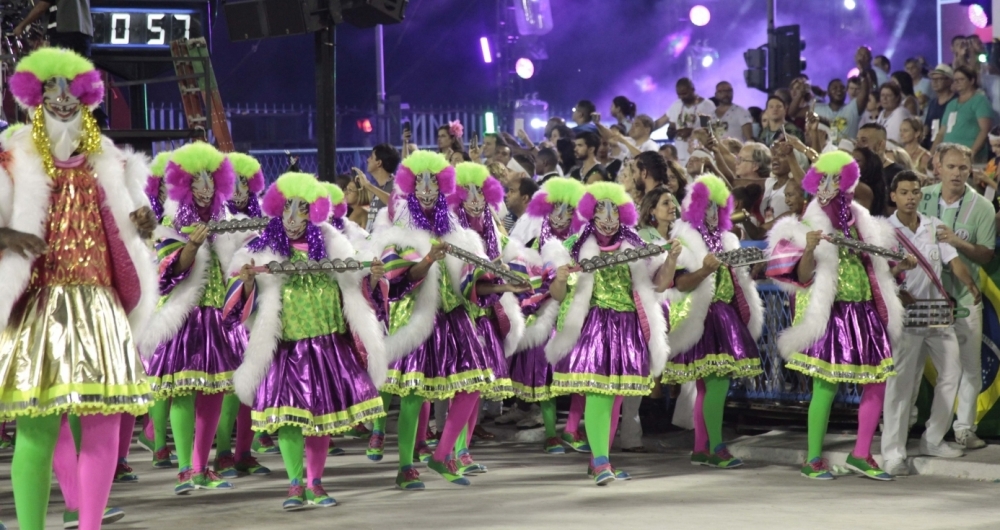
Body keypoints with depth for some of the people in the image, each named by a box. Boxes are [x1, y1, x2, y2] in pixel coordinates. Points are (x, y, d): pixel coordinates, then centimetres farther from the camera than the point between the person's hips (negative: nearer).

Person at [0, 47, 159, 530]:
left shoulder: (105, 162, 16)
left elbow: (124, 234, 23)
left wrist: (141, 223, 2)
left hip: (98, 307, 4)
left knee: (104, 424, -2)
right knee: (39, 426, -10)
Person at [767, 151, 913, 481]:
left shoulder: (862, 224, 14)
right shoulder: (812, 226, -2)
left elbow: (875, 270, 20)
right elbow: (803, 277, -10)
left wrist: (899, 267, 3)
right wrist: (809, 250, -27)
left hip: (865, 313, 6)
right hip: (829, 315, -6)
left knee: (877, 382, 3)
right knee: (826, 386, -7)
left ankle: (861, 455, 13)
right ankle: (813, 459, 2)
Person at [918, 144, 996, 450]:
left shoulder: (981, 207, -7)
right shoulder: (923, 197, 0)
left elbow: (986, 255, -8)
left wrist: (958, 242, -24)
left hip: (963, 295, -2)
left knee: (969, 364, -1)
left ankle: (964, 428, 6)